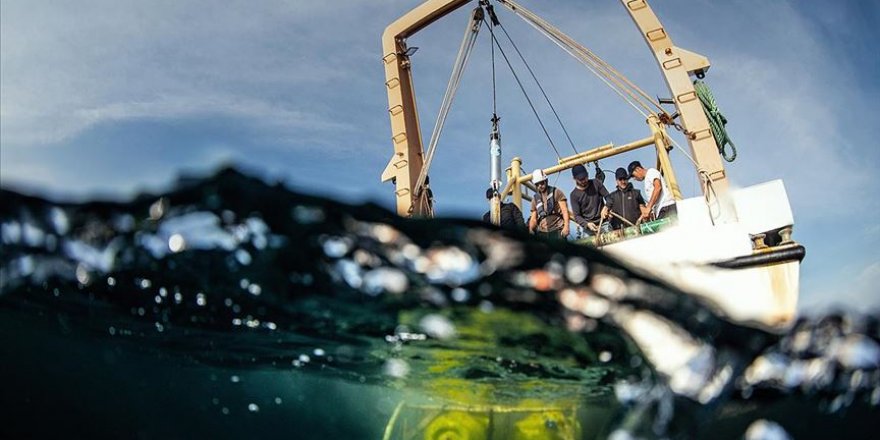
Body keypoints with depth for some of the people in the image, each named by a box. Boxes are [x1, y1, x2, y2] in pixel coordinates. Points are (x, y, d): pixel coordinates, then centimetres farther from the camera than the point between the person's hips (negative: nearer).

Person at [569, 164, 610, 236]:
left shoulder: (596, 183, 4)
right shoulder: (574, 195, -2)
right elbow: (577, 216, -4)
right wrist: (587, 224, -22)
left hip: (604, 224, 1)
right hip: (588, 228, -1)